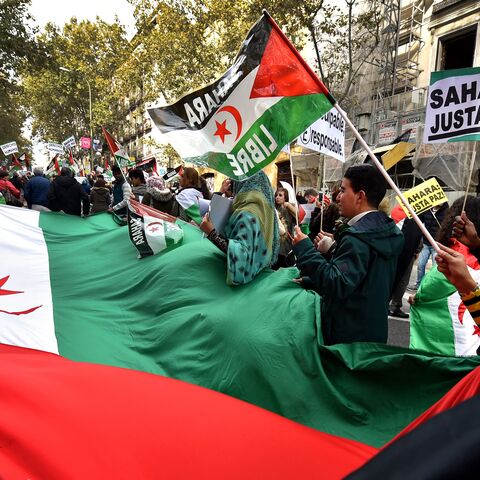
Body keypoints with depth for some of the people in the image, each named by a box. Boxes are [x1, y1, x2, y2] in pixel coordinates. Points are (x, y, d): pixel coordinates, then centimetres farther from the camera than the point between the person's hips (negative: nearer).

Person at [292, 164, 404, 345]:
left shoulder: (357, 238, -23)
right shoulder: (386, 230, 7)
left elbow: (337, 285, -31)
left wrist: (305, 250, -26)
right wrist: (309, 281, 8)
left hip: (347, 336, -9)